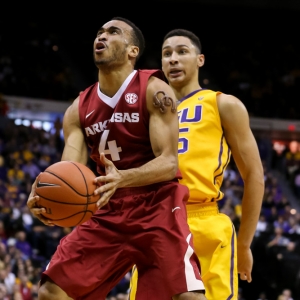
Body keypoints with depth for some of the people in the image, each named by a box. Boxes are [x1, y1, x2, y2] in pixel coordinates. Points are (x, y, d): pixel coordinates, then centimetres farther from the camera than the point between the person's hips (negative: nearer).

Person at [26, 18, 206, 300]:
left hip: (157, 207, -5)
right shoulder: (79, 109, 7)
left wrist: (123, 178, -37)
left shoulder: (154, 90, -8)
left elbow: (169, 163, -17)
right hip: (107, 212, 5)